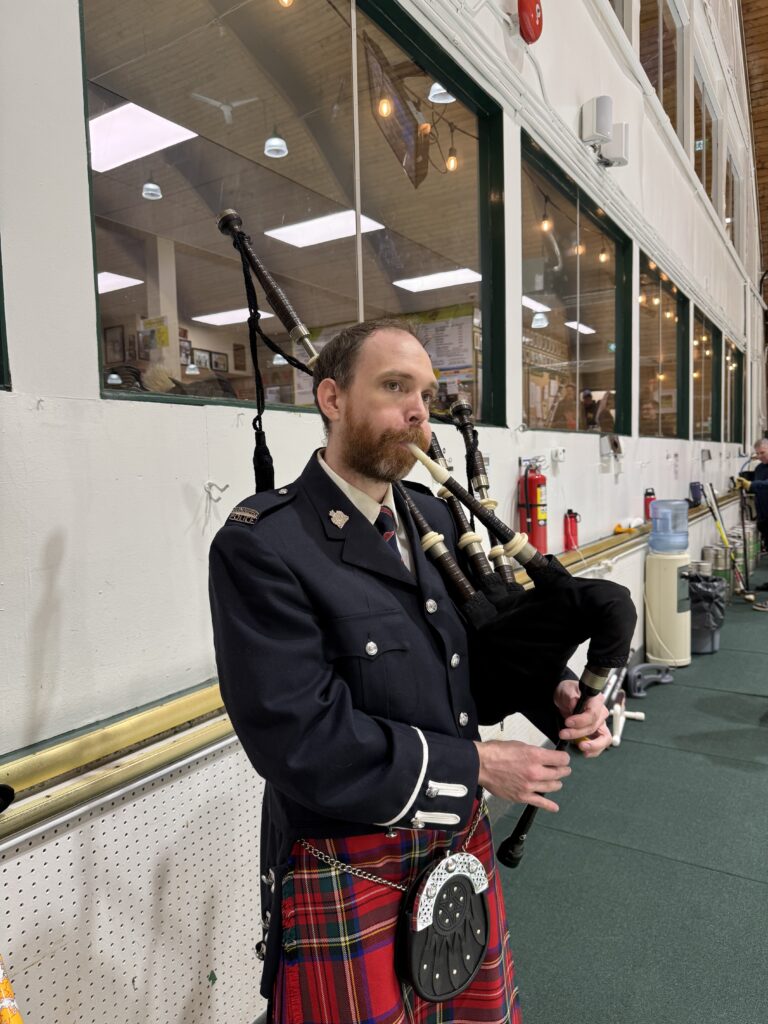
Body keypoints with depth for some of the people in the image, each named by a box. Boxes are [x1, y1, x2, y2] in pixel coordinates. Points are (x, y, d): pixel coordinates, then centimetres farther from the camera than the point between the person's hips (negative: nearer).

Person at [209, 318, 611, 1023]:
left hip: (462, 835, 7)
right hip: (348, 872, -6)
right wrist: (476, 765, -20)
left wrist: (555, 692, -10)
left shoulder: (433, 517, 0)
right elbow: (300, 739, -26)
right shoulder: (261, 544, -21)